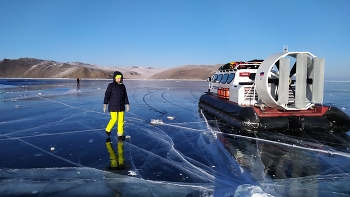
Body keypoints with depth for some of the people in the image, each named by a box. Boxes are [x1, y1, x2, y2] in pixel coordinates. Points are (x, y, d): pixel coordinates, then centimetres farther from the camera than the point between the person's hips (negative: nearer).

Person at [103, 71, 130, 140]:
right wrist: (105, 104, -11)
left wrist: (127, 104, 9)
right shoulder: (111, 85, -6)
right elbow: (107, 95, -7)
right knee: (114, 119, -5)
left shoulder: (122, 86, 7)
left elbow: (125, 96, 12)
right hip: (113, 106, -4)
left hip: (121, 106, 4)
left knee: (121, 120, 2)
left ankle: (120, 134, 10)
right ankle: (108, 129, 22)